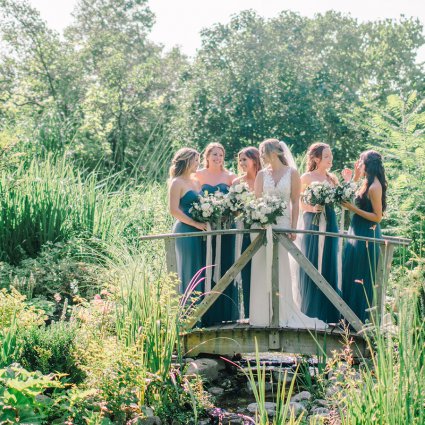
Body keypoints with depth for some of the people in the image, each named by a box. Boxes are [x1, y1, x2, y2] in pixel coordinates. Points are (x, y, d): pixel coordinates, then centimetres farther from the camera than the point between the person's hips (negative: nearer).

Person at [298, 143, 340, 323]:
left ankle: (327, 314, 10)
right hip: (312, 223, -4)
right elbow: (299, 204, -1)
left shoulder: (332, 178, 13)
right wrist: (313, 208, -17)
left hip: (330, 224, 4)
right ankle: (310, 313, 4)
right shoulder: (307, 177, 1)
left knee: (328, 266, 4)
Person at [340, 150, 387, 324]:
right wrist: (352, 181, 15)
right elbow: (357, 202, 11)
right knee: (351, 275, 14)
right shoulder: (367, 184, 11)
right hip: (358, 234, 10)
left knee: (361, 278, -1)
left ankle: (361, 319, 9)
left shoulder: (374, 187, -17)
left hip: (366, 237, -10)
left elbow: (377, 217, -19)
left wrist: (353, 208, -22)